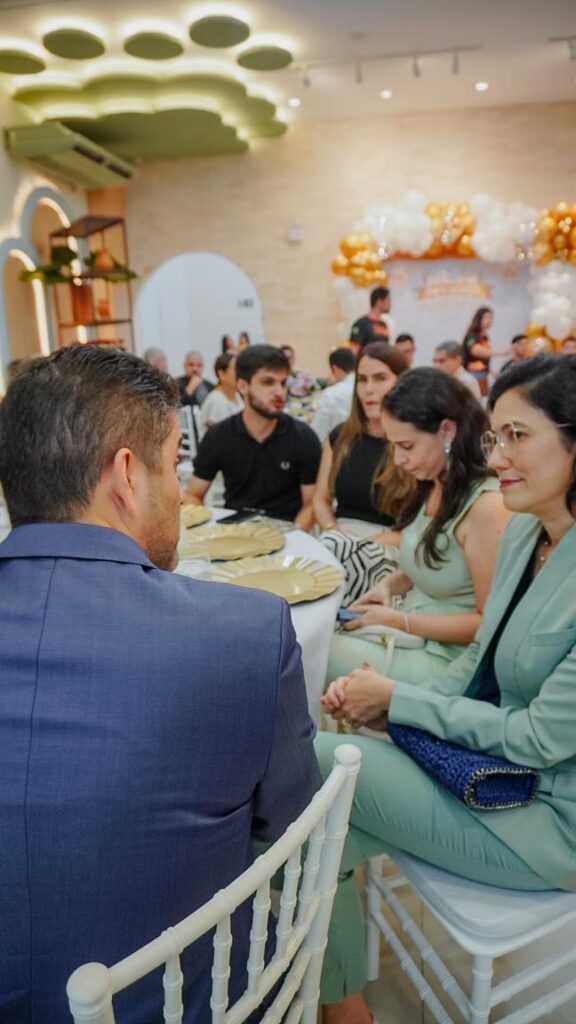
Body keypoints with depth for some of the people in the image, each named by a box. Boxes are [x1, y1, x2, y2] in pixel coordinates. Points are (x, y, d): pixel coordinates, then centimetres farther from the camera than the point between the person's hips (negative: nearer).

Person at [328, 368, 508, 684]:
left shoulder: (486, 506, -23)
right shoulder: (434, 487, 2)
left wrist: (399, 621, -18)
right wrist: (390, 584, -1)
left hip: (446, 658, -8)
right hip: (411, 634, 8)